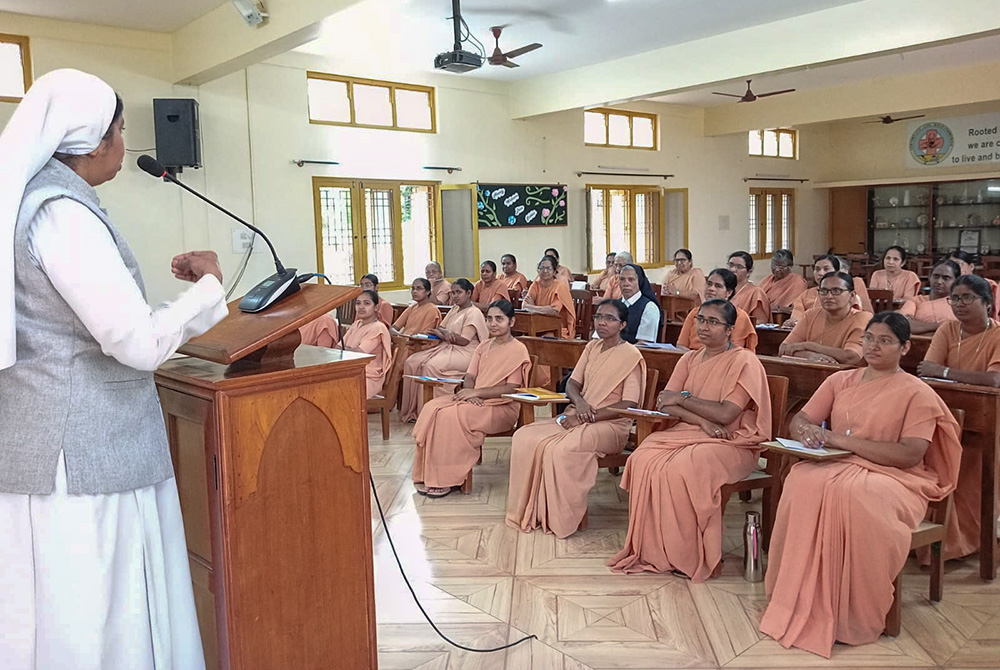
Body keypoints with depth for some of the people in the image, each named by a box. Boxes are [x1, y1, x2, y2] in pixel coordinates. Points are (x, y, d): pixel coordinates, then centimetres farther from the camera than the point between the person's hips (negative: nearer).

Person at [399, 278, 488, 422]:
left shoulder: (474, 313, -7)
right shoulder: (454, 310, 22)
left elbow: (464, 341, -15)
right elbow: (439, 328, 17)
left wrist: (442, 334, -5)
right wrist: (446, 333, -9)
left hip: (464, 353, -9)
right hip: (447, 348, 9)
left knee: (431, 366, -33)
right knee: (411, 362, -11)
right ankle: (412, 410, -11)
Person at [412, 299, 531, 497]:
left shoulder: (518, 350, -5)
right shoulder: (483, 347, 19)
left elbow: (512, 388, -13)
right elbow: (470, 377, 13)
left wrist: (476, 392, -18)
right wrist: (469, 393, -11)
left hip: (502, 407, -7)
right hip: (475, 401, 7)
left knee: (451, 416, -31)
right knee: (432, 408, -18)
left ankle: (447, 479, -21)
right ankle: (428, 475, -19)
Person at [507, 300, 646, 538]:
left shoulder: (631, 356, -7)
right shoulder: (592, 347, 14)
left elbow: (630, 405, -14)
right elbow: (572, 382, 16)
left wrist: (586, 417, -18)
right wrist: (579, 402, -9)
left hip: (611, 424, -7)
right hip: (578, 417, 7)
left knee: (563, 449, -35)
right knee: (524, 437, -15)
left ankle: (561, 519, -18)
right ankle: (530, 511, -10)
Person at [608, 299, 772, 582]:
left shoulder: (744, 362, -6)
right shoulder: (690, 359, 14)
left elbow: (726, 414, -17)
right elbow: (664, 403, 3)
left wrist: (683, 398, -6)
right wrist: (703, 421, -14)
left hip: (733, 443, -6)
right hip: (687, 433, 6)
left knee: (683, 468, -33)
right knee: (643, 460, -22)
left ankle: (690, 556, -16)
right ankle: (651, 548, -14)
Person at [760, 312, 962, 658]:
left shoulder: (918, 394, 2)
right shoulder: (840, 380, 16)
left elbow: (911, 454, -11)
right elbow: (799, 419, 15)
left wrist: (846, 441, -16)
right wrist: (807, 430, -10)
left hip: (893, 478, -3)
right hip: (835, 466, 3)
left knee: (853, 494, -39)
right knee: (803, 483, -33)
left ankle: (851, 616, -23)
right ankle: (798, 603, -25)